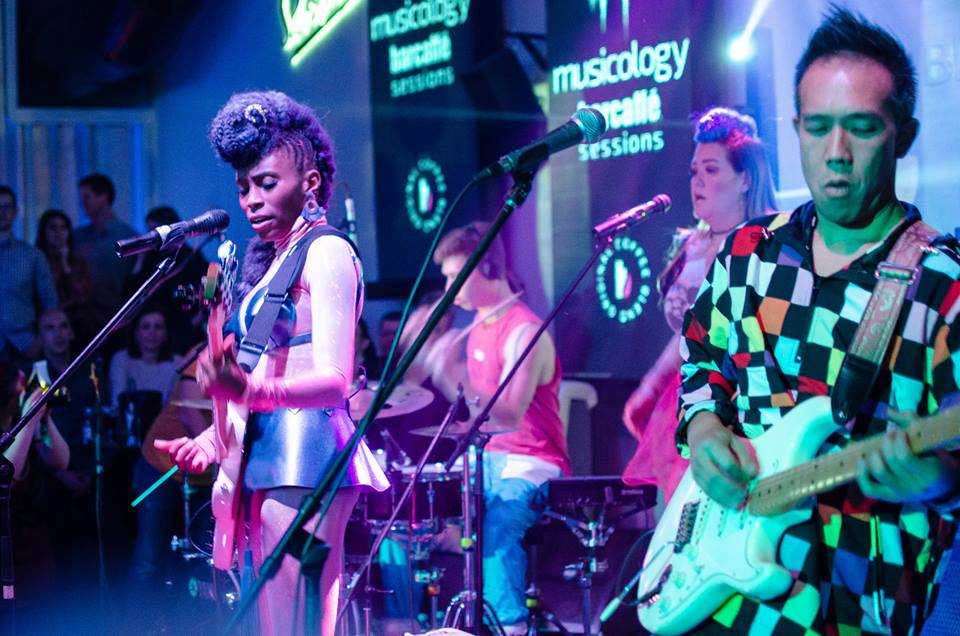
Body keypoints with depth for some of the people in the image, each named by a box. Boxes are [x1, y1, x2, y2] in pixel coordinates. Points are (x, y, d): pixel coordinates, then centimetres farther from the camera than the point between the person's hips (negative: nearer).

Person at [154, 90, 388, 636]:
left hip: (305, 456, -9)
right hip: (269, 458, 9)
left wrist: (251, 391, -31)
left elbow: (335, 380, -16)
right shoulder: (272, 261, 21)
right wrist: (214, 439, 12)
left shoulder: (326, 250, -5)